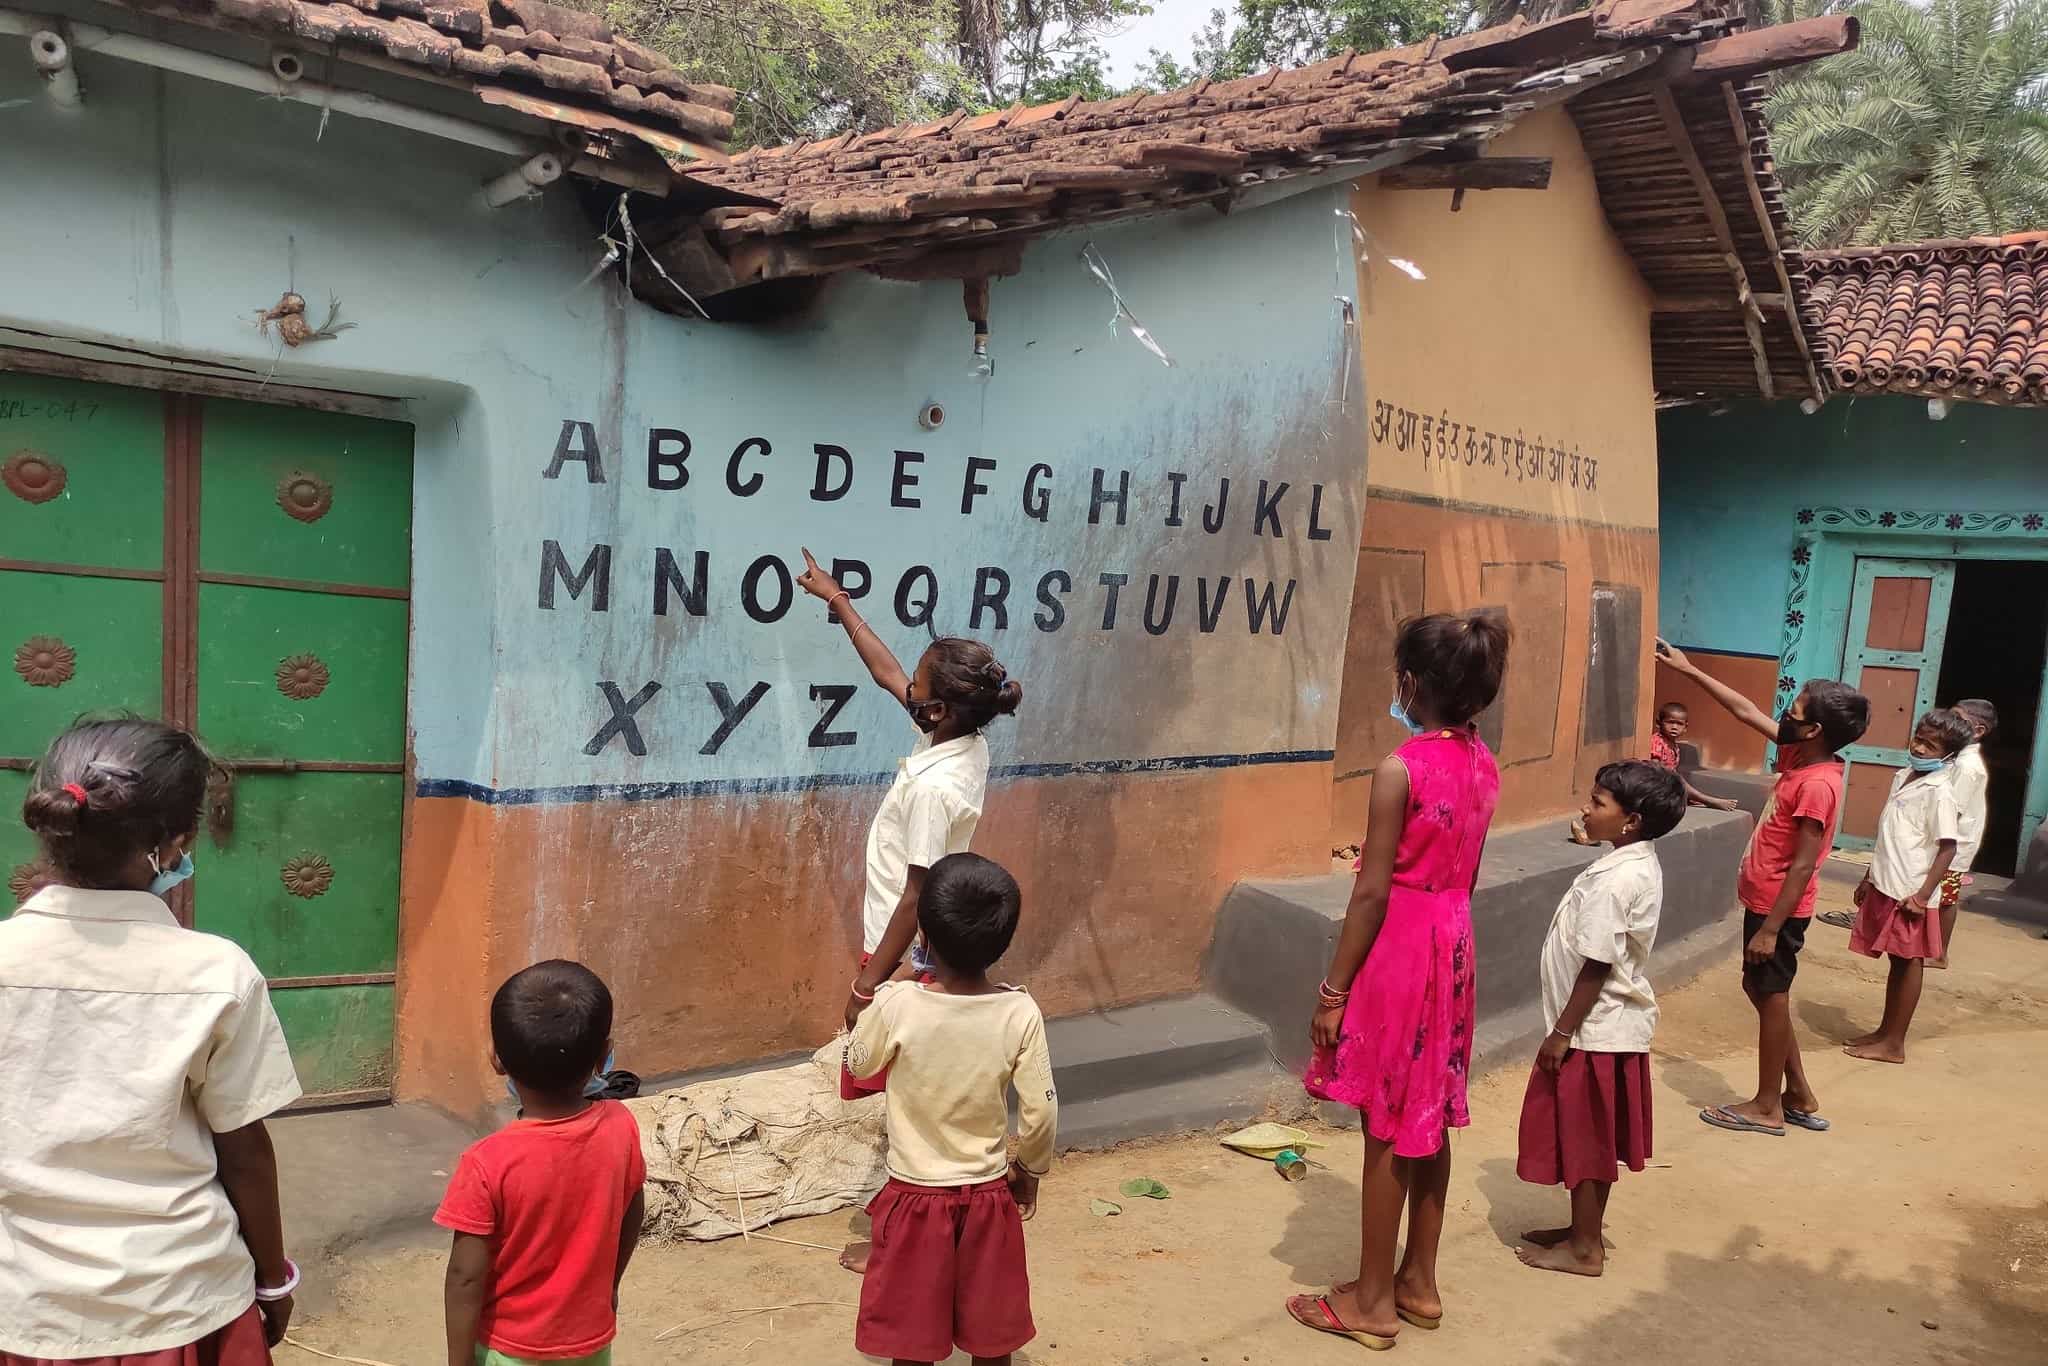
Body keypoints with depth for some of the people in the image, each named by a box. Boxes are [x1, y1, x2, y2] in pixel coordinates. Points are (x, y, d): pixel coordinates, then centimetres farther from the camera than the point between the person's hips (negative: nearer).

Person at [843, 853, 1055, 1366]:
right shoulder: (1020, 1012, -18)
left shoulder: (898, 1005, -21)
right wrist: (1029, 1170, 9)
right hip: (989, 1195, 1)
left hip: (916, 1195, -1)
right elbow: (1040, 1112, -10)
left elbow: (857, 1062, -1)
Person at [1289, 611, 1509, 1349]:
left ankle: (1372, 1301, 17)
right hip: (1452, 942, 8)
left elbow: (1372, 893, -18)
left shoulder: (1399, 769, -20)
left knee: (1386, 1129, 4)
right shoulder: (1482, 762, 3)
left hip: (1399, 949, -8)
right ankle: (1418, 1281, 30)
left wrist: (1333, 990, -11)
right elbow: (1465, 874, 11)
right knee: (1428, 1119, 17)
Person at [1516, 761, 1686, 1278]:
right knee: (1594, 1138, 19)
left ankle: (1584, 1248, 17)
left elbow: (1597, 966, -24)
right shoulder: (1641, 863, 4)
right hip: (1617, 1025, 9)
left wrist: (1561, 1031, -17)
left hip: (1595, 1029, -9)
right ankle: (1585, 1229, 32)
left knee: (1581, 1137, 4)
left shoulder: (1613, 880, -26)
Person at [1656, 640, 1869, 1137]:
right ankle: (1799, 1096, 29)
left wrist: (1770, 929, -22)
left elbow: (1803, 866, -24)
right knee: (1762, 991, 18)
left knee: (1771, 997, 3)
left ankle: (1768, 1107, 18)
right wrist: (1691, 671, 16)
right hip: (1764, 901, 9)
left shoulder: (1817, 785, -24)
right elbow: (1746, 712, 13)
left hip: (1778, 909, -9)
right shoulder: (1798, 756, 1)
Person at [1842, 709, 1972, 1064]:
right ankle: (1884, 1031, 25)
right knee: (1897, 962, 16)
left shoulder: (1939, 793, -15)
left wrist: (1924, 895, -22)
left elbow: (1948, 848, -18)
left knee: (1907, 963, 2)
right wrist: (1869, 878, 21)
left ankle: (1894, 1044, 9)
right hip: (1886, 886, 8)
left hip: (1910, 894, -8)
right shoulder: (1904, 777, 10)